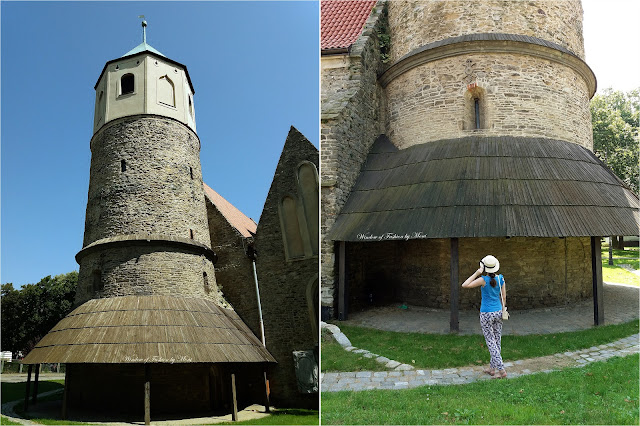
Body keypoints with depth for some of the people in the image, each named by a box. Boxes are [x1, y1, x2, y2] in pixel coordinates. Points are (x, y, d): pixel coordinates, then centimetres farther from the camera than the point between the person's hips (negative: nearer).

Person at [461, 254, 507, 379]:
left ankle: (501, 370, 0)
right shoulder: (501, 278, -3)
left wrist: (477, 273, -19)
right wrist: (502, 311, 17)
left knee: (491, 343, 3)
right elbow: (504, 297, 4)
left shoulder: (484, 279, -19)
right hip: (498, 312, 6)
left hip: (486, 315, -6)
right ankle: (492, 368, 26)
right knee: (497, 341, 15)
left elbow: (465, 285, -22)